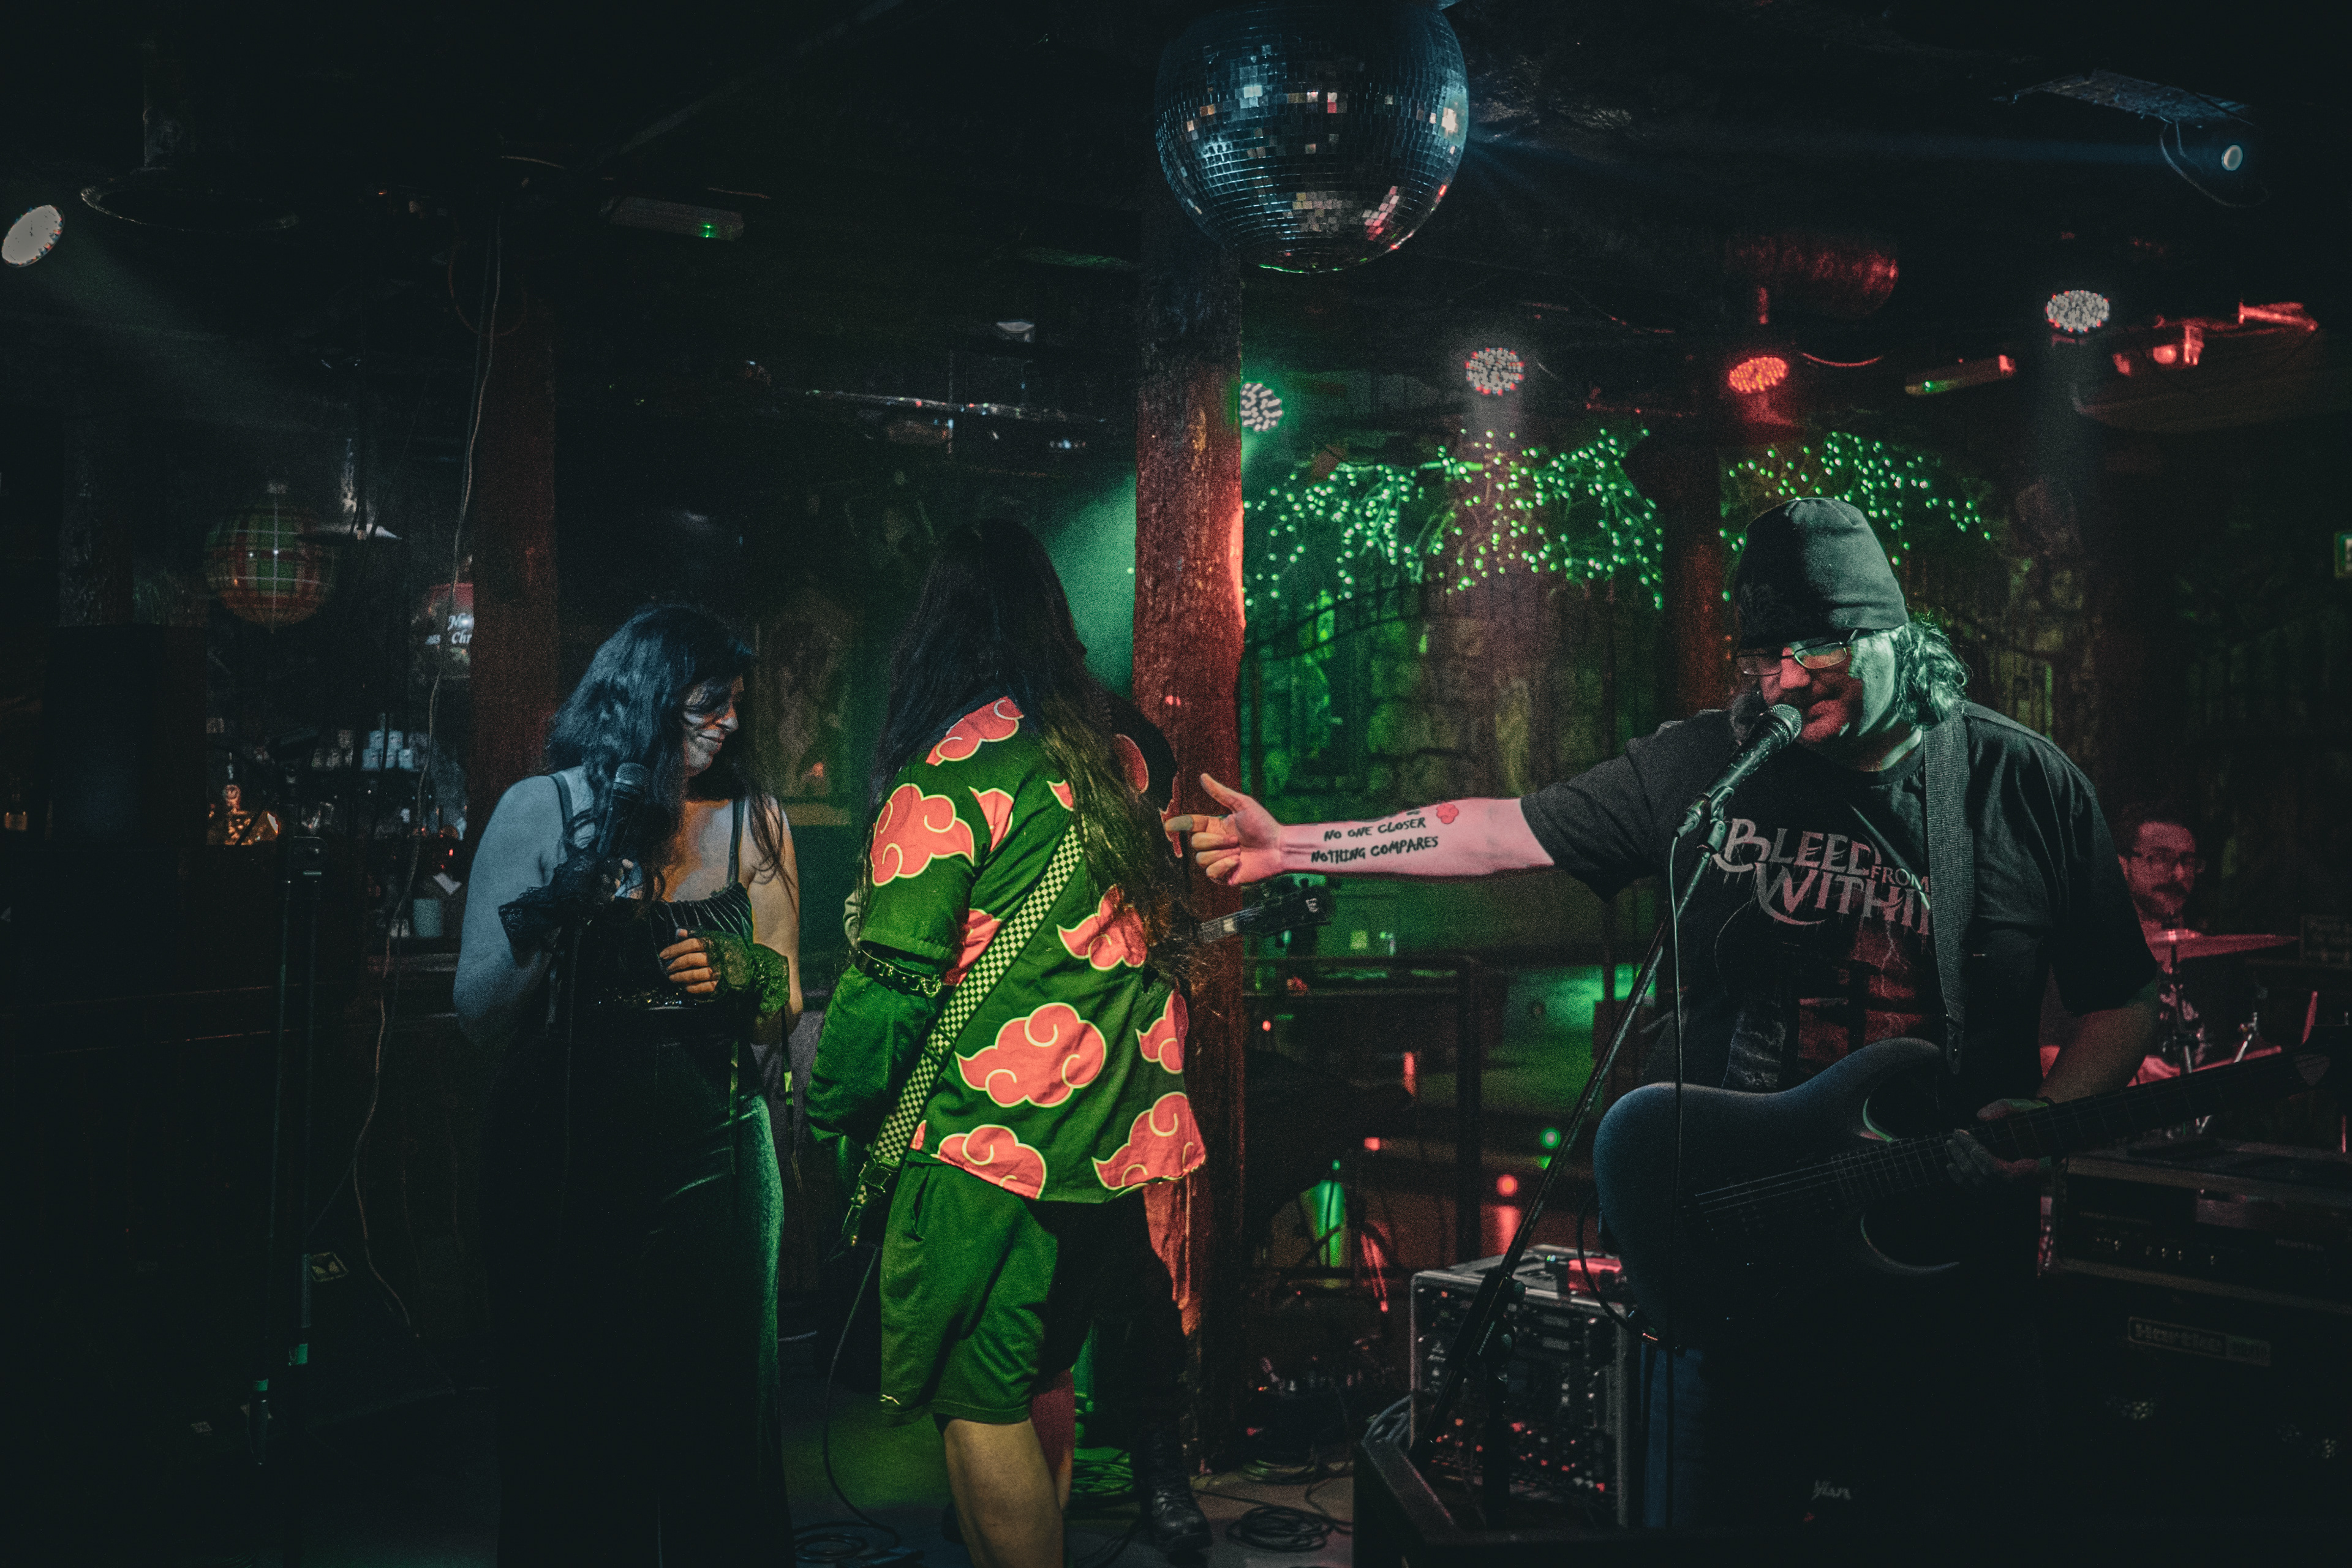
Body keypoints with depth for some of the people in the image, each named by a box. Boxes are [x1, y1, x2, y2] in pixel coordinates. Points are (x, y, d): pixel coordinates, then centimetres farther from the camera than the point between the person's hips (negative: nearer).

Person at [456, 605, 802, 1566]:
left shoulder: (755, 823, 5)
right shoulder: (542, 810, -2)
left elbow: (782, 1014, 9)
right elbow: (479, 1016, -5)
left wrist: (735, 978, -11)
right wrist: (551, 917, -18)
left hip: (708, 1151, 2)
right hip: (561, 1152, -2)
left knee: (715, 1405, 8)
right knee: (568, 1418, 7)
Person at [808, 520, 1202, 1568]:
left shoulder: (957, 763, -12)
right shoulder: (1113, 756, 10)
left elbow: (894, 969, -13)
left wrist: (837, 1110, -1)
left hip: (998, 1138, -8)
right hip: (1123, 1129, 8)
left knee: (979, 1403, 2)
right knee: (1039, 1380, 20)